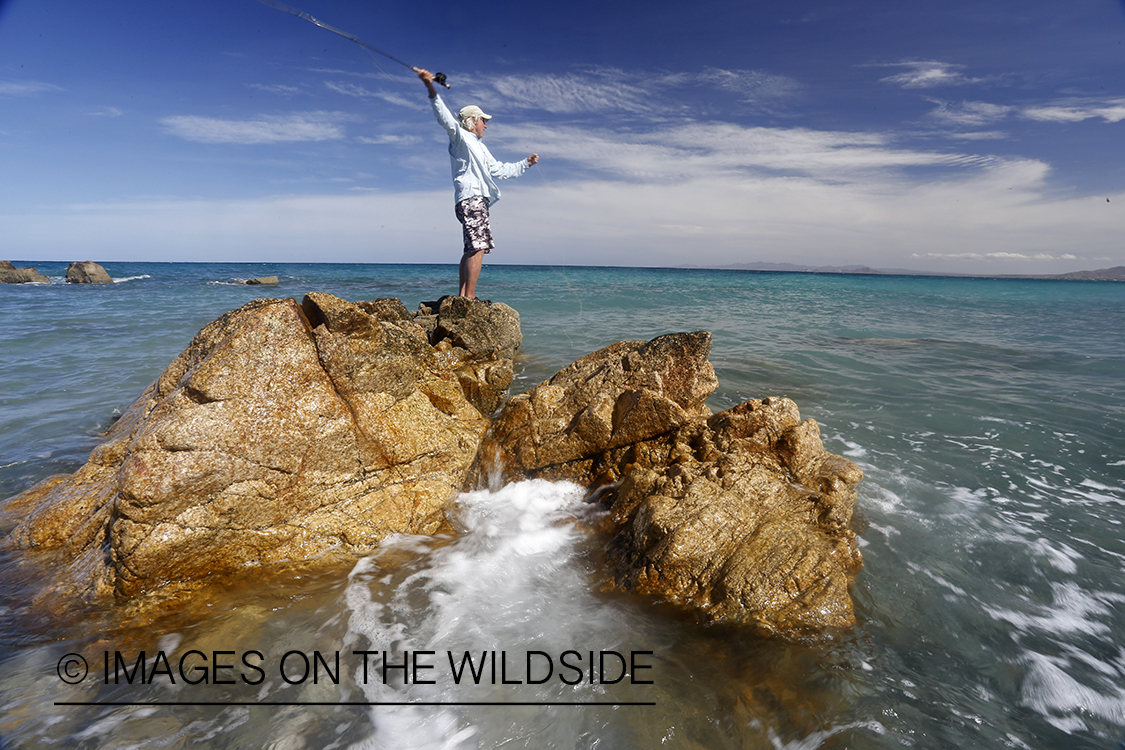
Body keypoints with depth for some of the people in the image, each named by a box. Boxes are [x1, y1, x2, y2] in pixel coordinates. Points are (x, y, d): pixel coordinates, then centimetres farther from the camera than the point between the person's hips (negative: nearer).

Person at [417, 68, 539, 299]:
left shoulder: (480, 147, 32)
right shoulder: (460, 137, 5)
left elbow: (499, 170, 37)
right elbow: (445, 118, -13)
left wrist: (525, 164, 39)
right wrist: (431, 89, -28)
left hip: (478, 201, 10)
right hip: (470, 198, -10)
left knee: (472, 249, 4)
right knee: (478, 247, -19)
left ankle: (463, 296, 3)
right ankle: (469, 297, -24)